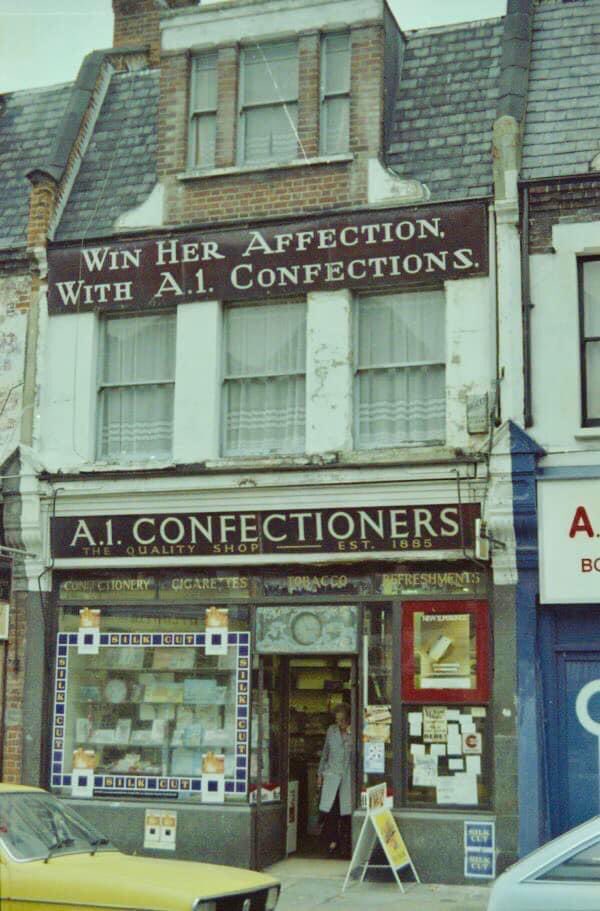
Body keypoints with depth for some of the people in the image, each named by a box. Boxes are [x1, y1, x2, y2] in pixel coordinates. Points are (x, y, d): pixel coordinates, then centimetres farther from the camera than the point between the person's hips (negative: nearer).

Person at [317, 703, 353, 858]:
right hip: (331, 774, 2)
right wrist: (320, 773, 15)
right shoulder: (331, 730, 9)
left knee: (345, 811, -2)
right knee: (328, 810, -9)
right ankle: (332, 841, 4)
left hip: (348, 776, -2)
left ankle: (345, 846, 10)